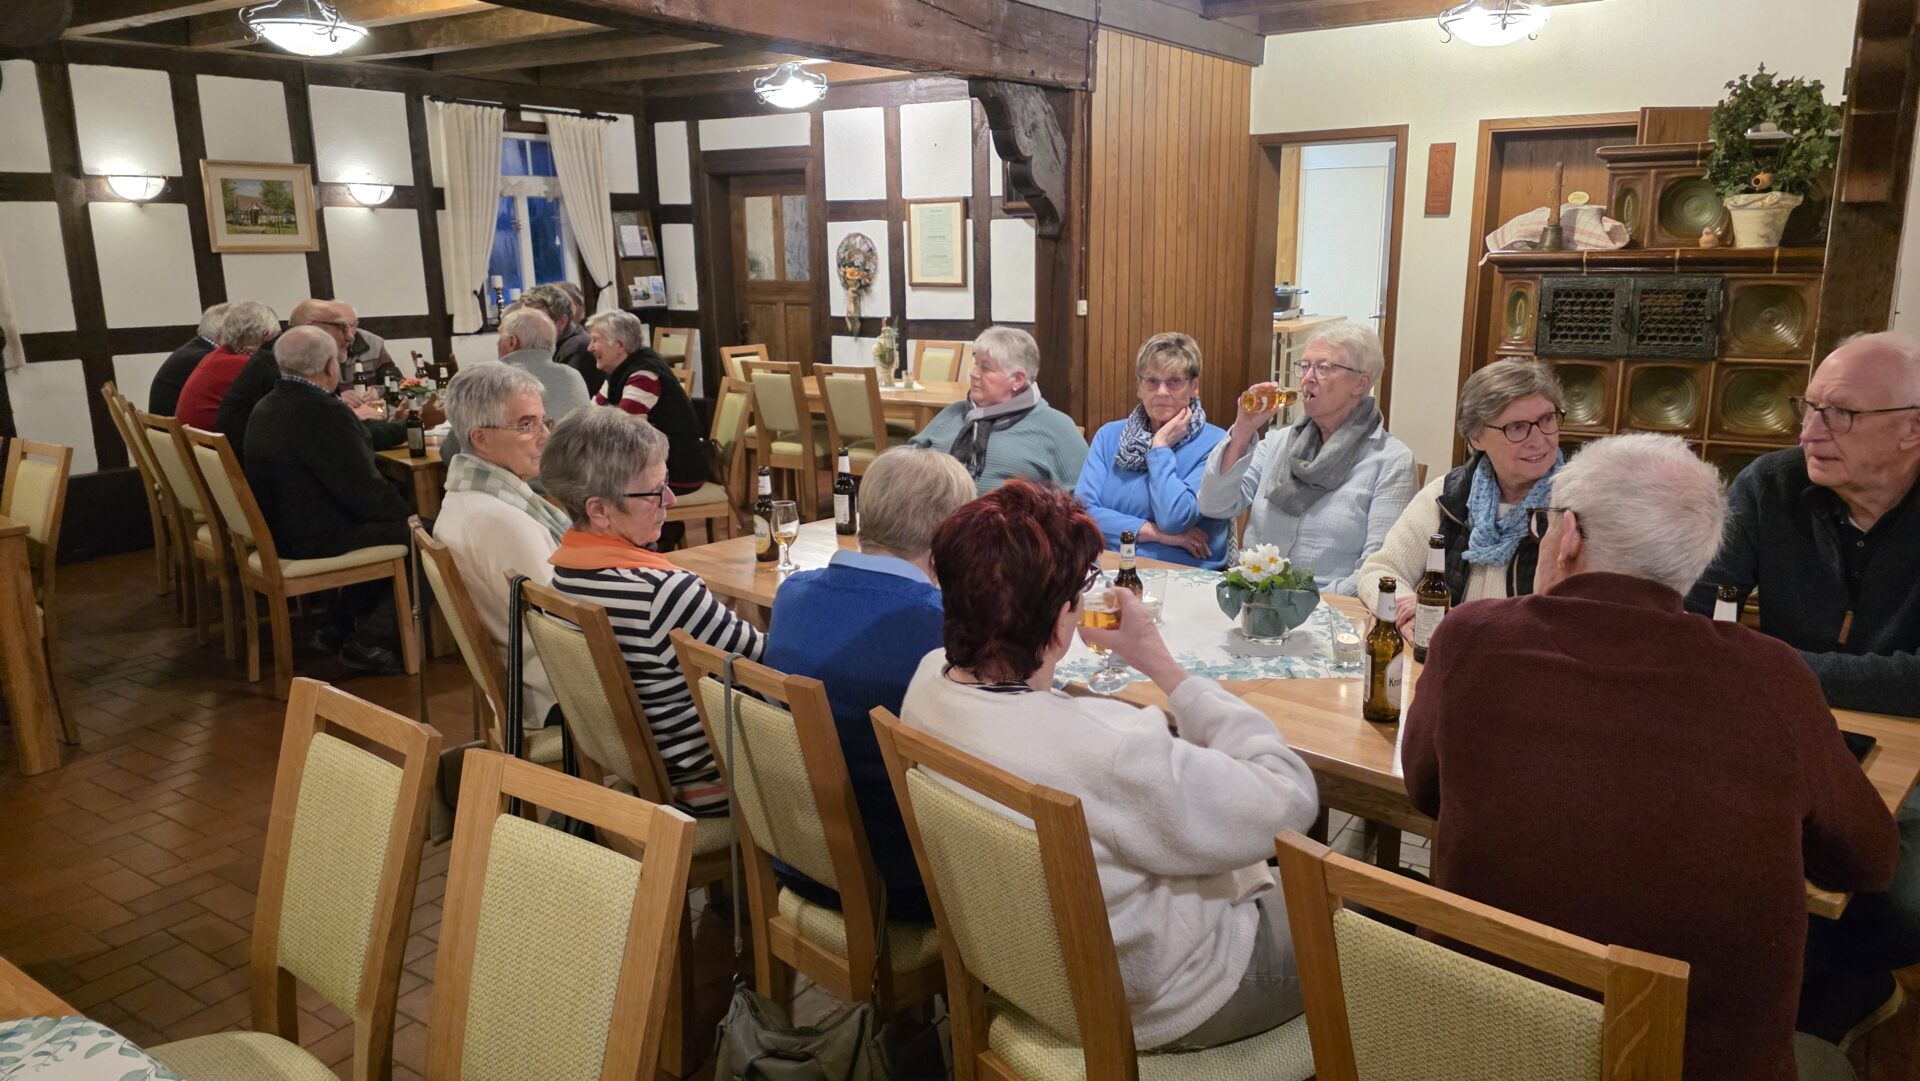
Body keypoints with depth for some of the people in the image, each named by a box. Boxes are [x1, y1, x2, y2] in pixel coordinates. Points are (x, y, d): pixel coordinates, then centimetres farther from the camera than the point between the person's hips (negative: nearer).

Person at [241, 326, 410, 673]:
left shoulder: (266, 408, 8)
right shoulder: (325, 411, -22)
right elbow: (364, 491, -22)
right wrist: (407, 512, -5)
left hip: (279, 531, 10)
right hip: (314, 539, -10)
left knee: (385, 524, 21)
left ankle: (337, 626, 22)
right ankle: (370, 641, -1)